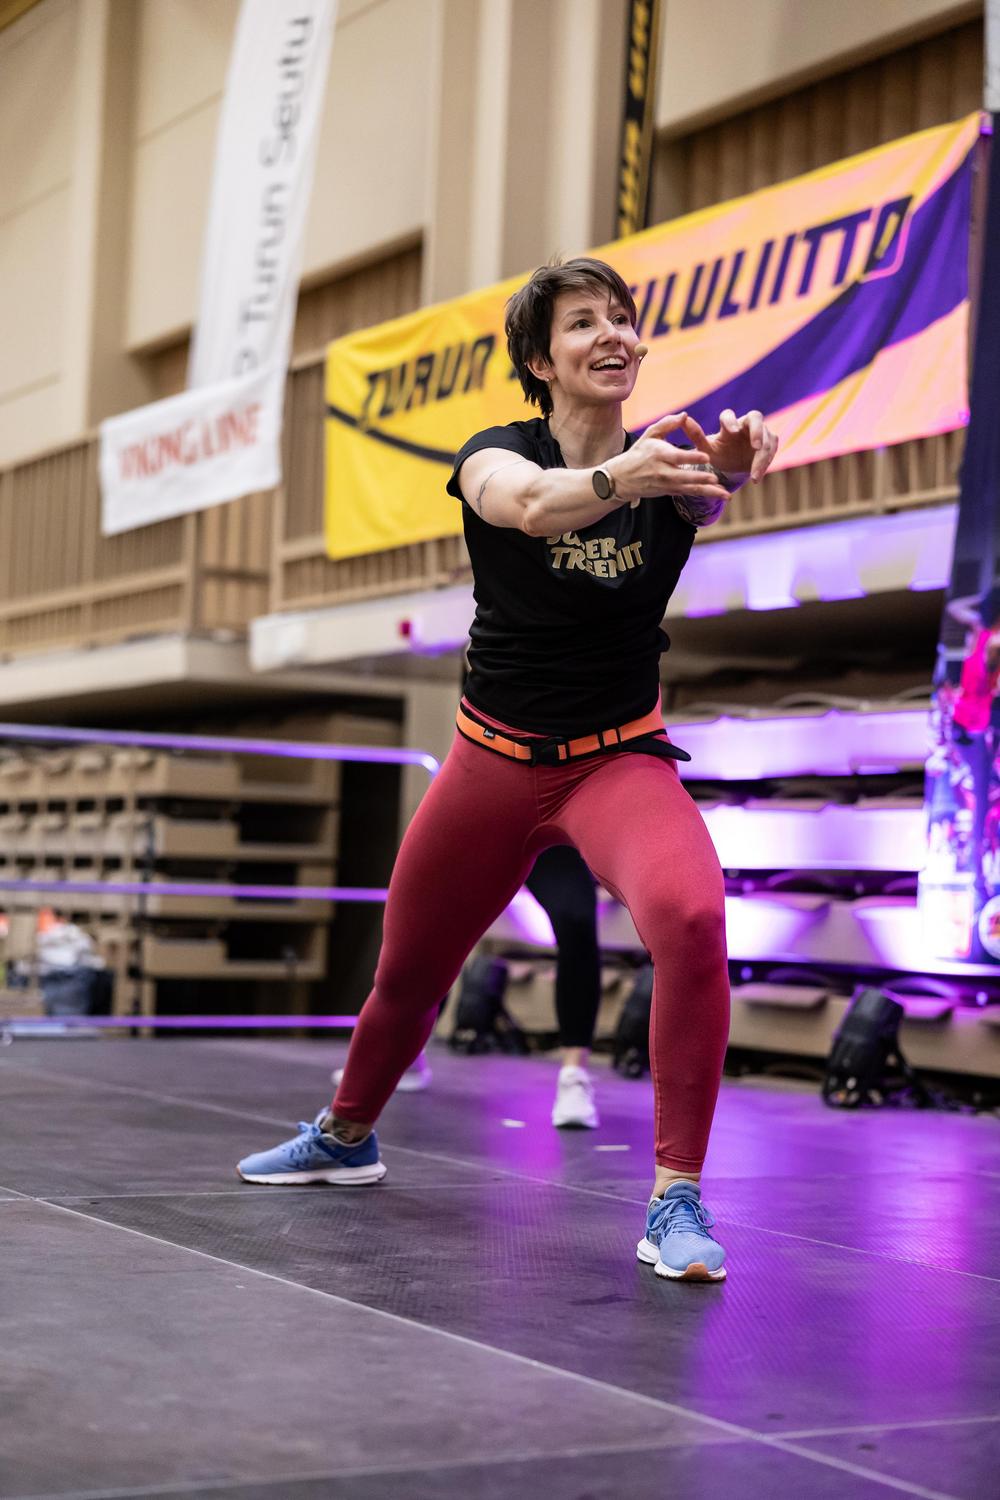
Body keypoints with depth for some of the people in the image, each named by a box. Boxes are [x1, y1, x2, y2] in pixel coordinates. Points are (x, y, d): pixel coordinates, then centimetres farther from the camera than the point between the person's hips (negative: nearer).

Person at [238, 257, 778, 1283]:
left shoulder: (665, 459, -9)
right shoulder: (497, 454, -10)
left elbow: (706, 497, -34)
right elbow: (528, 503, -36)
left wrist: (731, 465, -58)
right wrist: (618, 478, -57)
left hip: (619, 758, -1)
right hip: (494, 761, 1)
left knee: (690, 917, -31)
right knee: (408, 967, 15)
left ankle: (675, 1199, -22)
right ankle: (345, 1136, 45)